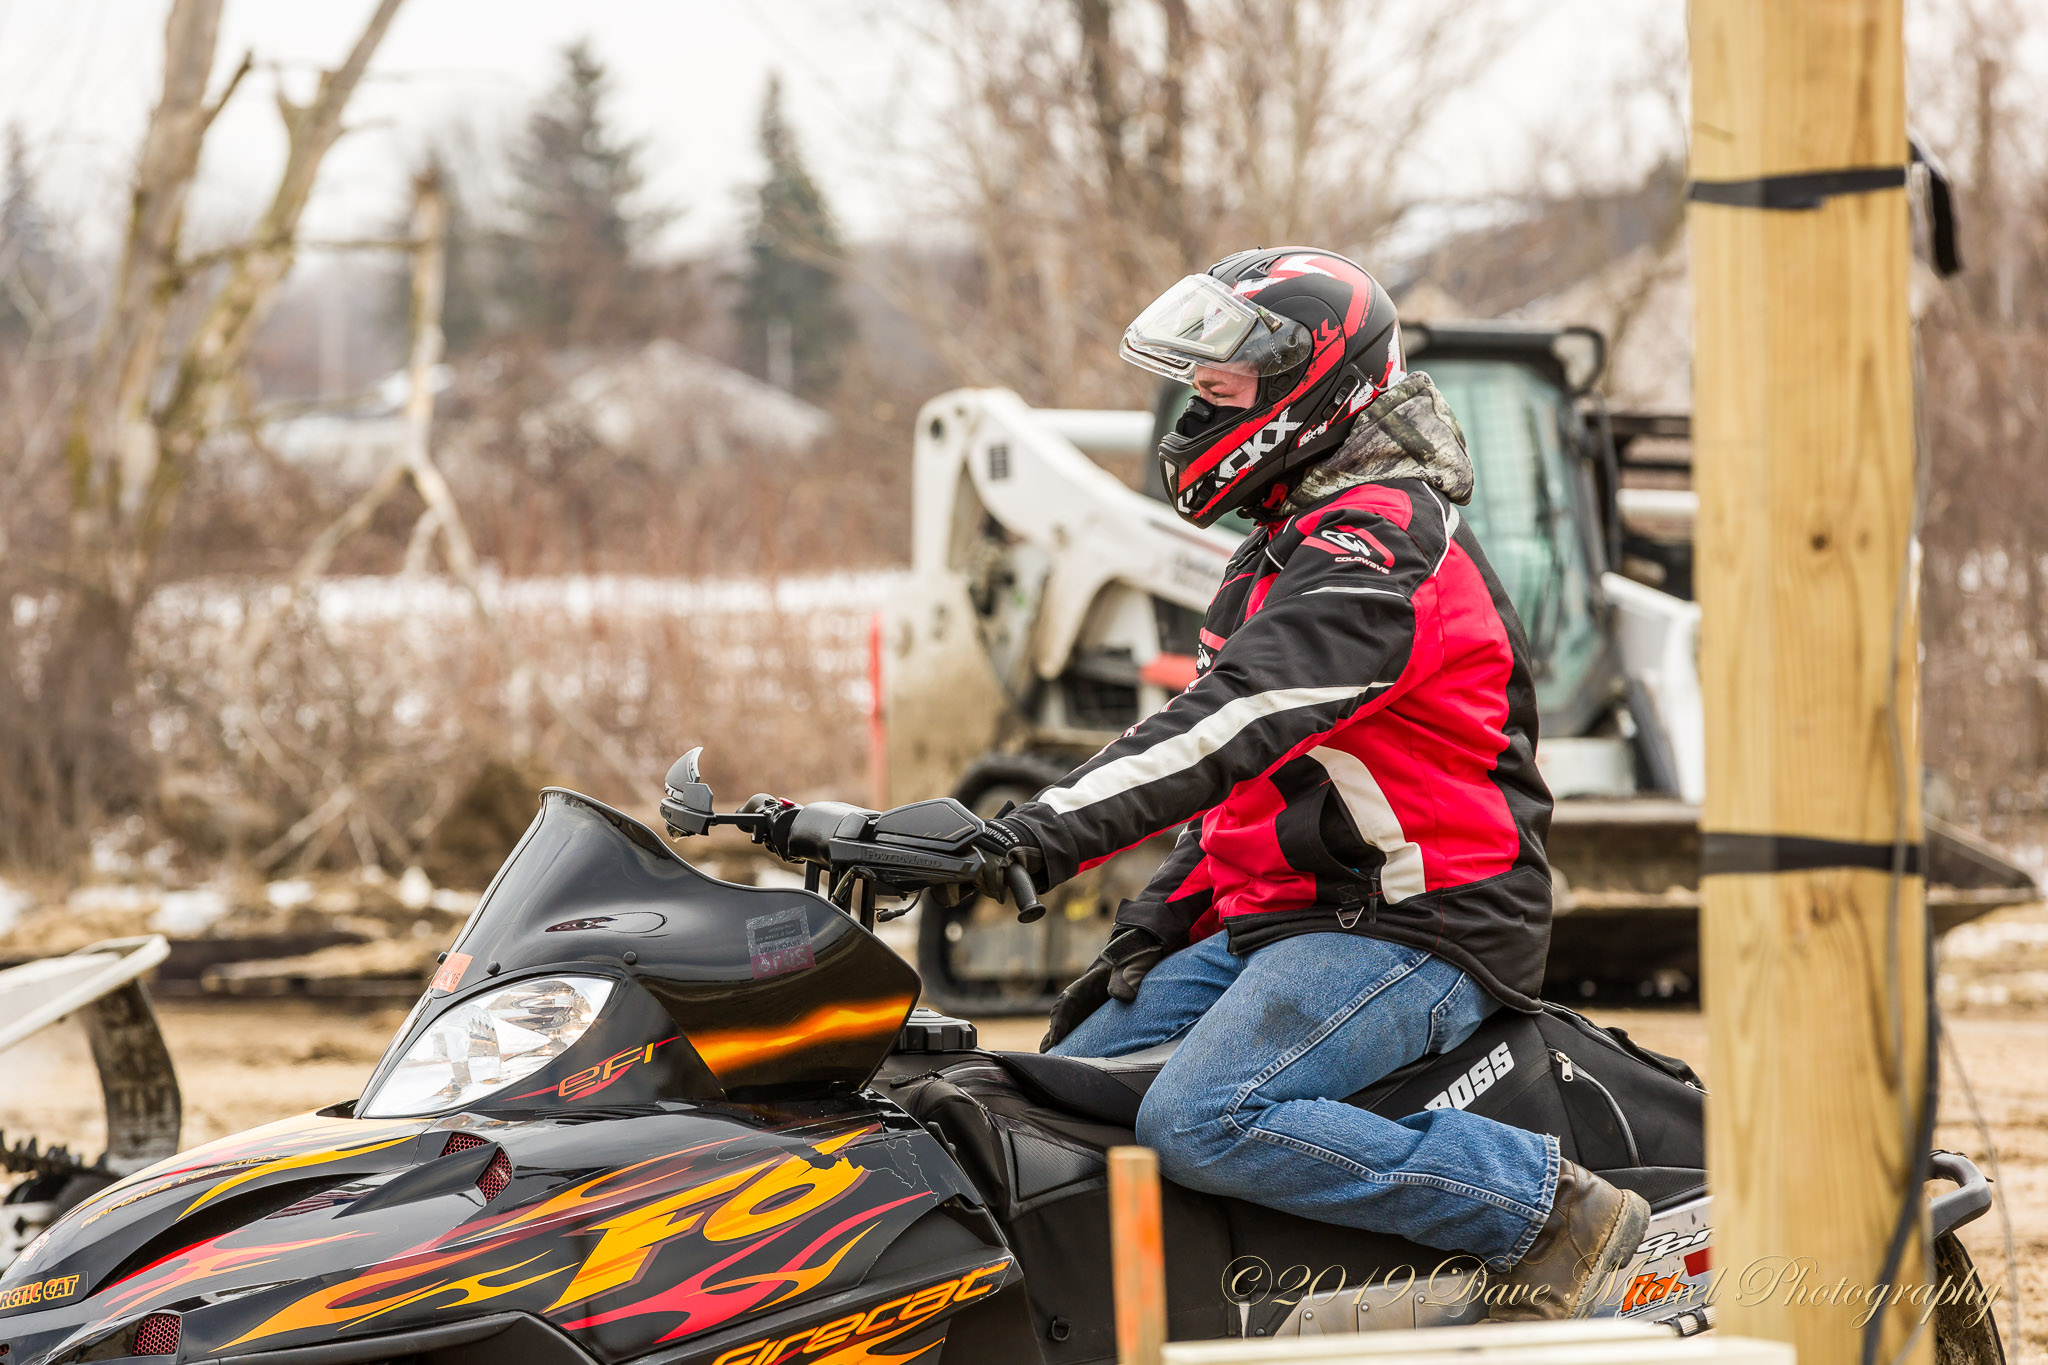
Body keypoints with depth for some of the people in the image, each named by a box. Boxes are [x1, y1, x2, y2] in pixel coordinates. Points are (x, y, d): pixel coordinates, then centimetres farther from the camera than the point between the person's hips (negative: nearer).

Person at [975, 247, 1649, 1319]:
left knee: (1199, 1126, -29)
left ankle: (1548, 1206, -19)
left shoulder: (1378, 551, -16)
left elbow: (1230, 725, -29)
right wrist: (1156, 921, 13)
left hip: (1414, 931, -10)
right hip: (1271, 919, 10)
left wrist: (1038, 840, -36)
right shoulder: (1288, 547, 19)